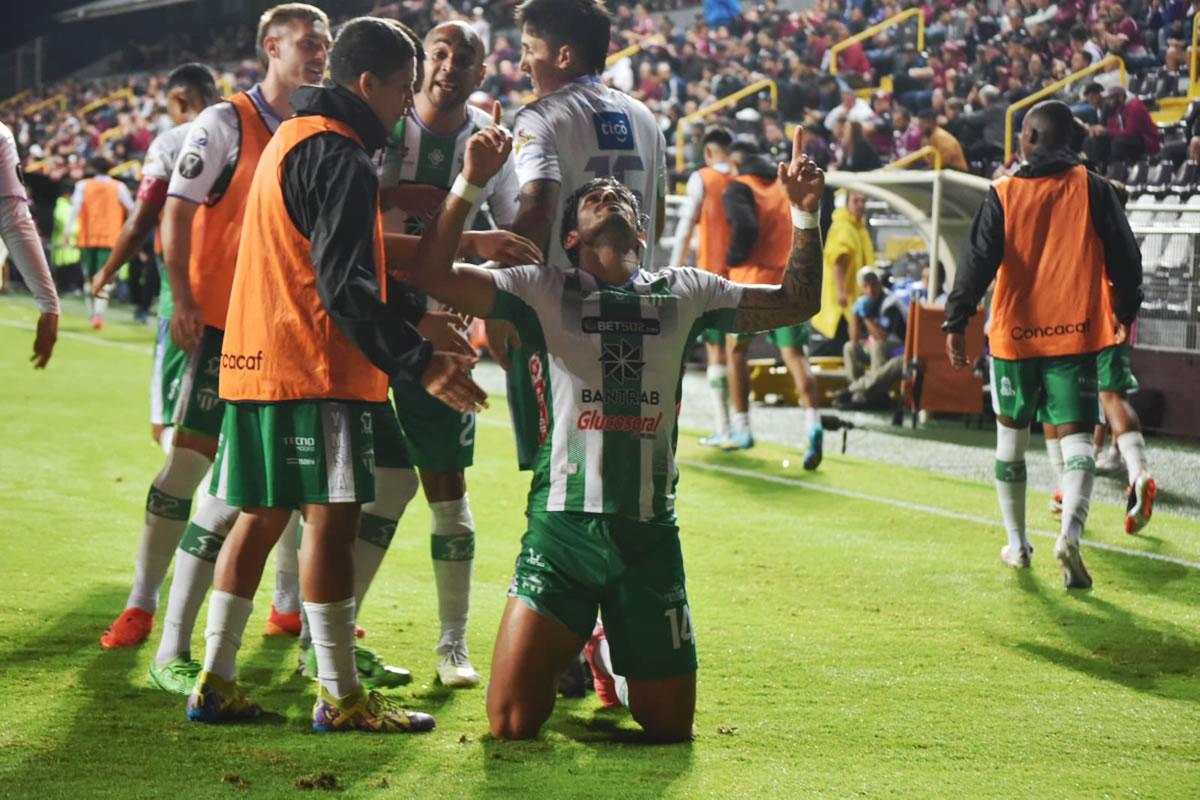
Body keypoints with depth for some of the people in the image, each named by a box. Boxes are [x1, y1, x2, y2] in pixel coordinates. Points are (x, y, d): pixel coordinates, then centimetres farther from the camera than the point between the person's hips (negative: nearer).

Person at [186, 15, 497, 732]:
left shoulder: (292, 141, 21)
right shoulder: (342, 160, -12)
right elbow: (345, 289, -20)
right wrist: (420, 362, -19)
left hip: (255, 366, 10)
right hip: (315, 374, -10)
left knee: (262, 517, 13)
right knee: (332, 518, -6)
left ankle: (215, 683, 16)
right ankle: (341, 697, -3)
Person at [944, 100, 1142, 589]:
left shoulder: (1004, 194, -1)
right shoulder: (1095, 190, 0)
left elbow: (978, 260, -7)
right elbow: (1125, 256, 2)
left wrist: (955, 323, -4)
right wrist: (1126, 312, 16)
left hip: (1015, 333, 1)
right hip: (1077, 333, 0)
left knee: (1011, 436, 16)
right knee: (1076, 438, -3)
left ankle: (1017, 543, 24)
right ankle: (1070, 533, -29)